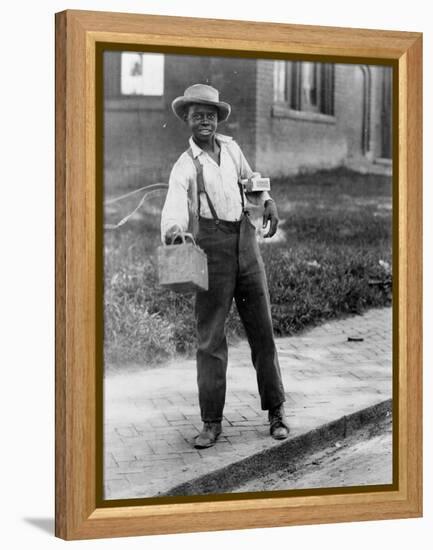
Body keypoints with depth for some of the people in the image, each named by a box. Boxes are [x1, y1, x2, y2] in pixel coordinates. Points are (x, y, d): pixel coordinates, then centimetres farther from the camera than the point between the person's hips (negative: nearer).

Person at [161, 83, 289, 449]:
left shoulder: (231, 148, 11)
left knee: (262, 329, 6)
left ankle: (276, 410, 15)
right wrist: (172, 231, -44)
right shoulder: (185, 165, -4)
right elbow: (175, 203, -22)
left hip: (246, 240, 4)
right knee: (210, 335, -3)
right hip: (213, 246, -4)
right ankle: (212, 422, 4)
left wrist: (267, 200, 10)